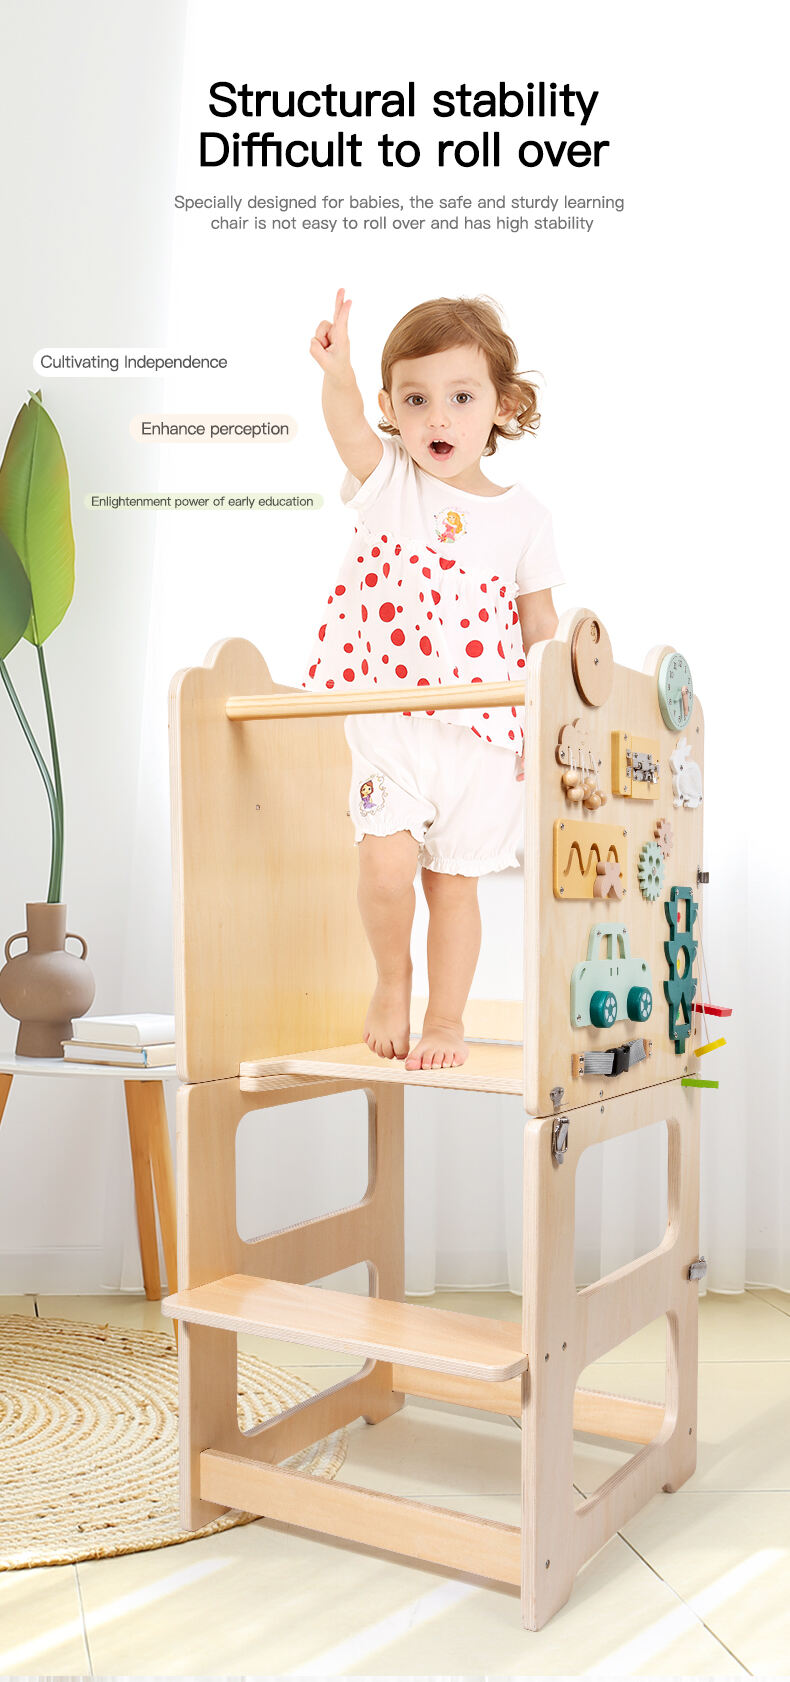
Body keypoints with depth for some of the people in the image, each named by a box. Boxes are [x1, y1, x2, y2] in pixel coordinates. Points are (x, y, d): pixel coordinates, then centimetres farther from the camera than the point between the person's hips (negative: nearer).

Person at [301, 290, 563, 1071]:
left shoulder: (523, 515, 5)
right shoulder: (389, 481, 2)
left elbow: (540, 626, 11)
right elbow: (349, 428, -21)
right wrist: (338, 372, -42)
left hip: (484, 729, 1)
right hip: (389, 719, -1)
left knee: (453, 879, 8)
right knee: (387, 862, -15)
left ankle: (446, 1018, 27)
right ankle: (392, 980, 15)